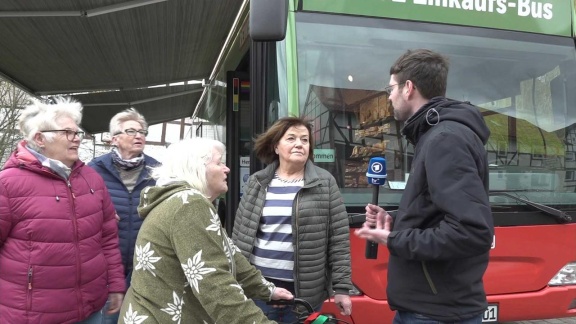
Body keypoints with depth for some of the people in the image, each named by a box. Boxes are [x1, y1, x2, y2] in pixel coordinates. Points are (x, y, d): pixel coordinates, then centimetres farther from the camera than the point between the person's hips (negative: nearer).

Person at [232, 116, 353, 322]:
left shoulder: (325, 183, -2)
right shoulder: (256, 183, 5)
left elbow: (339, 239, -3)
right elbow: (240, 235, 8)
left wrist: (342, 287, -6)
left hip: (305, 290, -2)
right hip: (258, 285, 2)